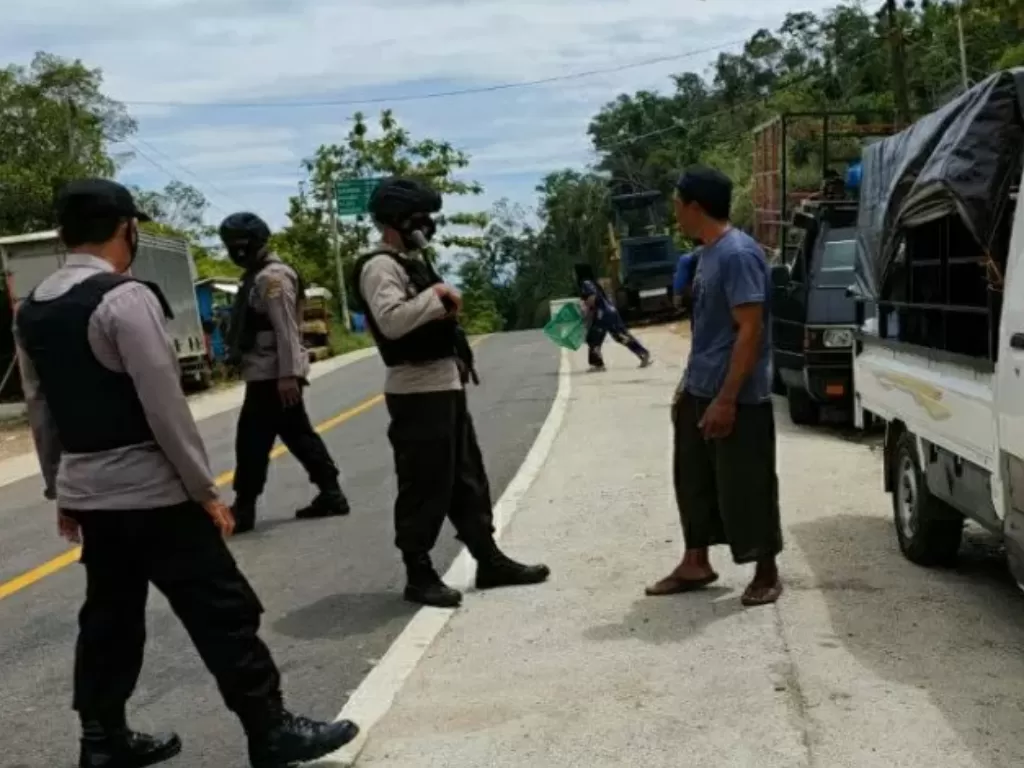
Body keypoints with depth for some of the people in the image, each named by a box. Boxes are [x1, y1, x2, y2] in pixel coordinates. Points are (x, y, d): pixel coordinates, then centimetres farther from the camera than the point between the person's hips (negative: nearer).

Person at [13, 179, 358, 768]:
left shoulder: (31, 311, 7)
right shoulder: (126, 297, -17)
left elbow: (41, 412, 14)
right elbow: (164, 404, -20)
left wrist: (62, 492, 22)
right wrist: (205, 489, -13)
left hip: (87, 492, 8)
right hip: (150, 490, -8)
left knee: (109, 615, 18)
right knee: (222, 611, 1)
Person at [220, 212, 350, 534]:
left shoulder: (272, 277, -15)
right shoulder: (259, 276, 18)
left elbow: (286, 330, -21)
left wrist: (287, 375, -25)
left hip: (272, 376, -10)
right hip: (272, 374, 10)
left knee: (252, 442, -5)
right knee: (299, 435, 11)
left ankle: (244, 510, 3)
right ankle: (330, 494, 15)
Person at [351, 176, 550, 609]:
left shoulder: (412, 262, 18)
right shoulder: (380, 266, -14)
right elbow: (391, 321, -30)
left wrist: (446, 305, 8)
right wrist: (437, 295, -21)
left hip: (445, 386, 10)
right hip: (417, 392, -10)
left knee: (467, 479, 14)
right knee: (424, 487, -2)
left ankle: (488, 561, 23)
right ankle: (419, 576, 9)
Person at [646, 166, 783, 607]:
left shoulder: (738, 254, -19)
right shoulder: (708, 253, 11)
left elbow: (751, 330, -23)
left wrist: (726, 399, -24)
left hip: (737, 398, -9)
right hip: (699, 392, 9)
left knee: (745, 486, 2)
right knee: (694, 480, 15)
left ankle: (766, 573, 17)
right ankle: (696, 564, 27)